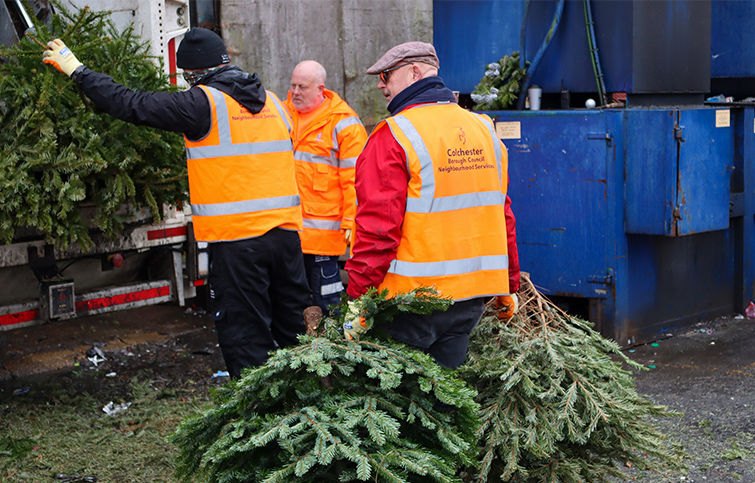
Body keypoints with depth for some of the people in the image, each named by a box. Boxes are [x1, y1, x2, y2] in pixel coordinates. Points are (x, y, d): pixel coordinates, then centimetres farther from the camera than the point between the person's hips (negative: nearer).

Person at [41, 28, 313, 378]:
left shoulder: (204, 103, -7)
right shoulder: (272, 101, 12)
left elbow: (133, 104, -5)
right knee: (291, 330, 14)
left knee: (245, 336, 2)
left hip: (237, 237, -6)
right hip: (286, 231, 6)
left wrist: (76, 70, 5)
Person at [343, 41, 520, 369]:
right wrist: (508, 286, 22)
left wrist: (358, 298, -11)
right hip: (475, 296, 7)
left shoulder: (393, 136, -10)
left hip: (413, 294, -7)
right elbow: (502, 214, 15)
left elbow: (378, 226, -16)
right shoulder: (483, 129, 11)